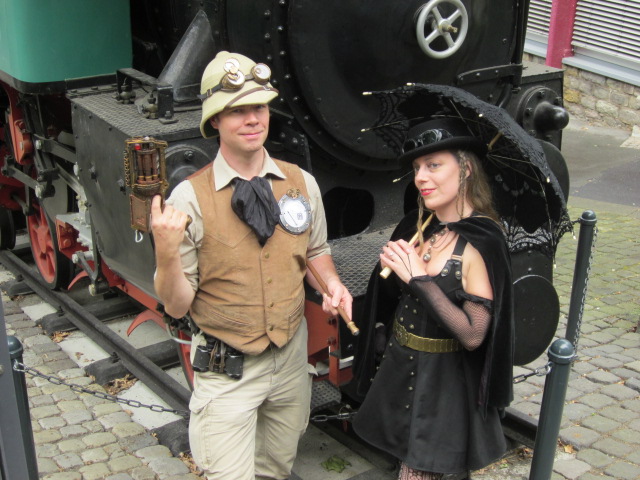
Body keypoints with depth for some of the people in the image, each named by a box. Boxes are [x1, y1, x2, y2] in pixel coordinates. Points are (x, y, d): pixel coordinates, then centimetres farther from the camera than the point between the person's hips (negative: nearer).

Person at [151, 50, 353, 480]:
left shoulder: (302, 183, -4)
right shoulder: (190, 197, -15)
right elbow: (177, 306, -13)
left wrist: (331, 284, -7)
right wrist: (166, 252, -31)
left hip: (291, 357, 4)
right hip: (227, 369, -4)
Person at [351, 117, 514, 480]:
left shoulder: (482, 242, -21)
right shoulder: (417, 225, -1)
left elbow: (473, 335, -25)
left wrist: (421, 279, -26)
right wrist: (390, 266, -5)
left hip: (443, 379, -6)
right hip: (398, 366, 6)